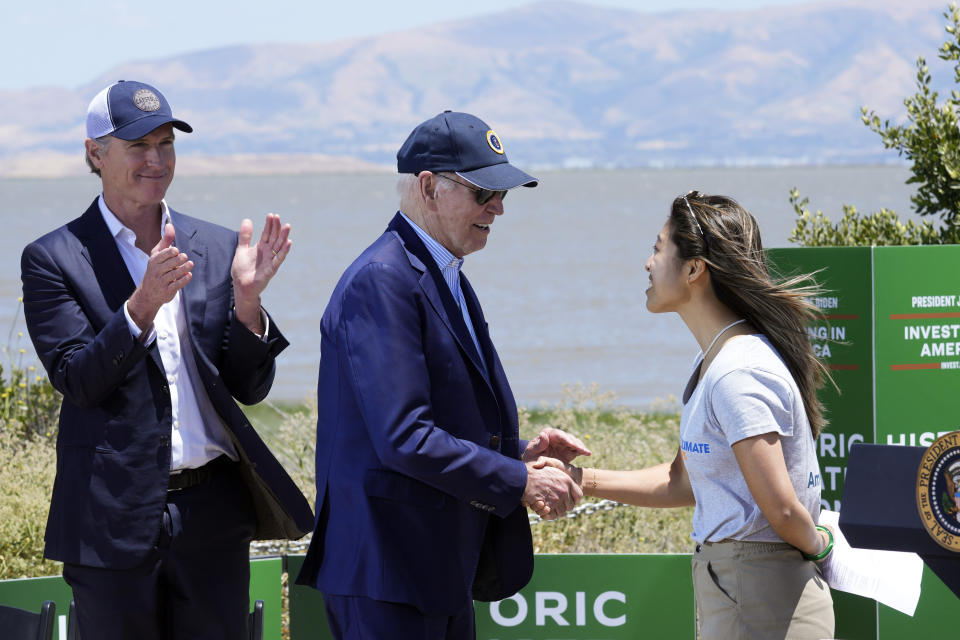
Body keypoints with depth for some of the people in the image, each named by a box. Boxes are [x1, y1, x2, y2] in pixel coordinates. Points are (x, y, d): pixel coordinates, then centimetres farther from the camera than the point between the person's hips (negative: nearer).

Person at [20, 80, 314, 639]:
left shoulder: (218, 250, 9)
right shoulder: (54, 259, -1)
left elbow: (251, 387, 7)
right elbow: (77, 381, -11)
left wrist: (247, 298, -11)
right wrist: (141, 306, -24)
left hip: (213, 511, 3)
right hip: (114, 519, -3)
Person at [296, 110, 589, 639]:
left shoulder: (445, 277, 16)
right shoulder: (381, 282, -16)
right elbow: (402, 438, -24)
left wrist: (517, 452, 7)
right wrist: (519, 482, -17)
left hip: (443, 565, 10)